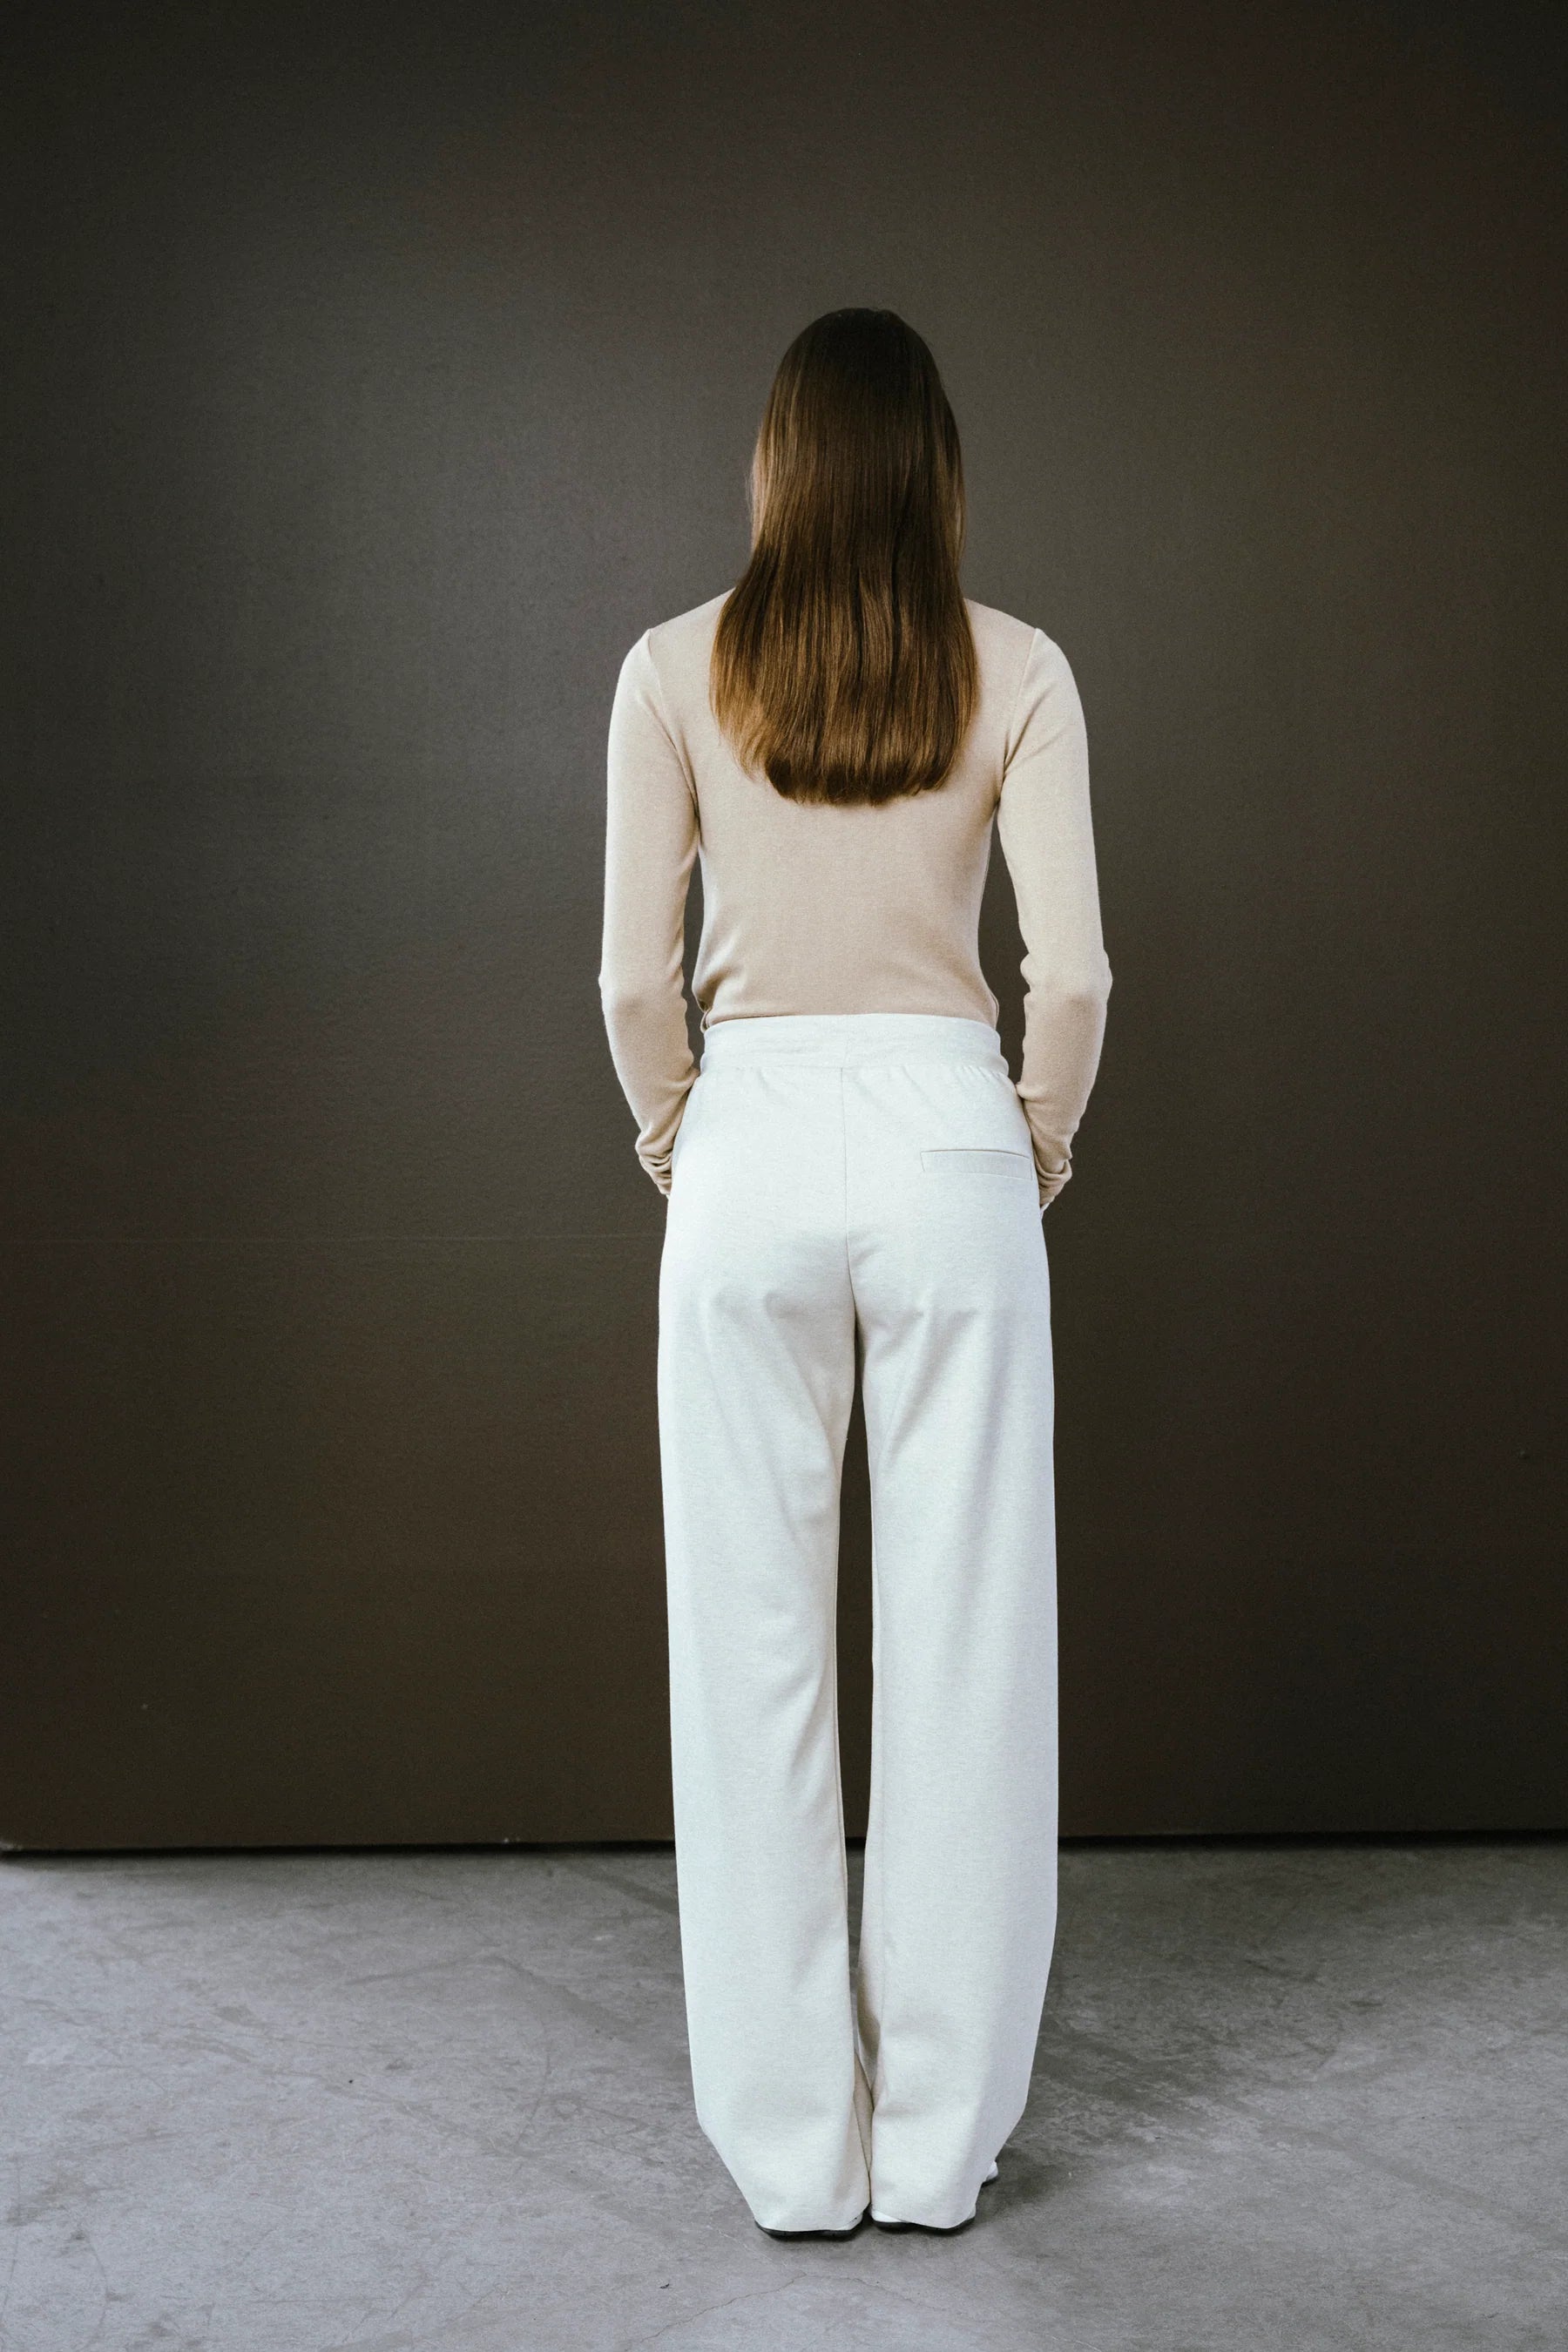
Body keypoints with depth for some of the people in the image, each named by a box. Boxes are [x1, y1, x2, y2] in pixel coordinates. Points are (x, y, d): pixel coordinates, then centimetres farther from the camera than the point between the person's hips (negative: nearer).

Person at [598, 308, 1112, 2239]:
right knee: (962, 1645, 8)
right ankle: (938, 2141, 18)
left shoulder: (677, 669, 2)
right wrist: (1042, 1135, 11)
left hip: (753, 1150, 0)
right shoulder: (1015, 669, 1)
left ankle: (793, 2146, 17)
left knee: (753, 1650, 8)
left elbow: (634, 975, -2)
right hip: (945, 1140, 0)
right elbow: (1072, 969, -6)